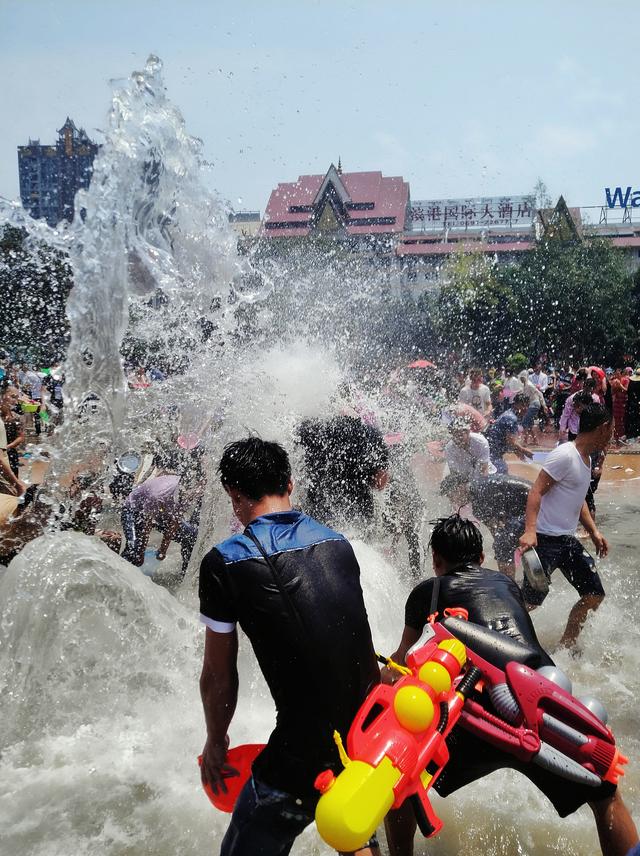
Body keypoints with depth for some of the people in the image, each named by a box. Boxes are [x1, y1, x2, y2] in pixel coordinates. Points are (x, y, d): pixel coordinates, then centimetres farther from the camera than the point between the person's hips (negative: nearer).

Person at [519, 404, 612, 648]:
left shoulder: (586, 458, 14)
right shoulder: (565, 455, -17)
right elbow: (537, 491, -23)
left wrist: (594, 532, 16)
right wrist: (530, 531, -33)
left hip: (568, 540, 10)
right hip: (545, 539, -10)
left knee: (594, 595, 10)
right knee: (529, 601, -9)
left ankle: (565, 647, 22)